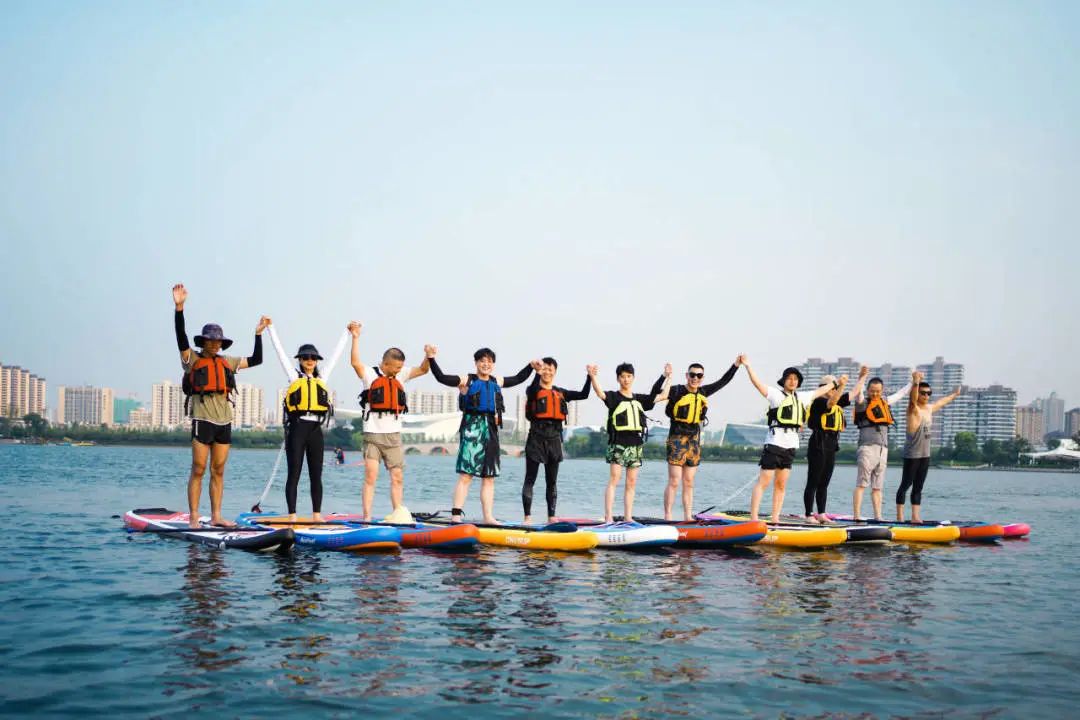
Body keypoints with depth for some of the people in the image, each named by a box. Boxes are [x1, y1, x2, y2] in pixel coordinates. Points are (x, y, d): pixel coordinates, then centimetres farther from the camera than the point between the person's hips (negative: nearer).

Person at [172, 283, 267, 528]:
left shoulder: (227, 362, 18)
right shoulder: (193, 359, 3)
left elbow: (256, 360, 27)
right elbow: (181, 337, -13)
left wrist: (258, 333, 22)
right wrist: (179, 308, -24)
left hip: (224, 420, 5)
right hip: (203, 418, -5)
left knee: (218, 471, 7)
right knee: (198, 469, -6)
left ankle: (216, 516, 10)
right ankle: (193, 517, -4)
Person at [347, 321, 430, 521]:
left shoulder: (400, 375, 13)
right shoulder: (370, 374, -2)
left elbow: (422, 370, 11)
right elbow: (355, 362, -18)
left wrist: (428, 357, -9)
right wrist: (355, 338, -27)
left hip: (394, 436, 5)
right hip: (373, 435, -5)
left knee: (397, 478, 4)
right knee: (370, 476, -9)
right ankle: (367, 518, -8)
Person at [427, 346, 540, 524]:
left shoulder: (497, 382, 16)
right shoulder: (467, 380, 0)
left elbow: (518, 379, 33)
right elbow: (441, 377, -10)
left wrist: (531, 367, 28)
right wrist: (431, 359, -20)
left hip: (491, 429, 6)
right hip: (472, 427, -6)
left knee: (489, 476, 7)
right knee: (466, 474, -11)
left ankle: (488, 516, 12)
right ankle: (456, 514, -12)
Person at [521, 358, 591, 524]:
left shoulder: (560, 393, 15)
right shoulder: (533, 390, 0)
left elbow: (583, 395, 11)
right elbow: (532, 391, -25)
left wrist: (589, 377, -2)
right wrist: (537, 373, -40)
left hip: (554, 437, 5)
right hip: (537, 437, -5)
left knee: (552, 481, 8)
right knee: (530, 479, -4)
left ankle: (551, 516, 13)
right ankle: (527, 517, -4)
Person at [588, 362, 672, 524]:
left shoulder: (640, 399, 16)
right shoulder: (614, 397, -1)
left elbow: (662, 396, 22)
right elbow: (600, 393, -22)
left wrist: (668, 377, 21)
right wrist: (592, 377, -38)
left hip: (636, 445, 5)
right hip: (618, 444, -5)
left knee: (631, 483, 6)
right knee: (614, 479, -11)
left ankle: (628, 517, 11)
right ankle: (608, 517, -12)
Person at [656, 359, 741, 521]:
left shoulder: (703, 392, 10)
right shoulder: (677, 391, -9)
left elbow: (723, 381, 19)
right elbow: (655, 392, -23)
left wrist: (736, 364, 15)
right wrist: (664, 376, -36)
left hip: (694, 441, 6)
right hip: (677, 440, -6)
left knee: (689, 483, 9)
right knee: (674, 482, -8)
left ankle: (688, 518, 11)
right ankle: (667, 518, -6)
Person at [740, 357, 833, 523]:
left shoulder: (801, 397, 18)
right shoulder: (775, 394, -1)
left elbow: (819, 391, 32)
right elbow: (758, 383, -12)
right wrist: (747, 365, -23)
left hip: (791, 445, 6)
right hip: (775, 442, -6)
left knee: (781, 485, 8)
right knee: (763, 482, -9)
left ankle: (775, 519, 12)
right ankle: (753, 518, -13)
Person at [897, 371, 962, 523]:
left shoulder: (929, 408, 13)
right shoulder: (913, 409, -11)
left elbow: (941, 402, 33)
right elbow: (913, 399, -33)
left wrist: (954, 394, 49)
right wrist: (915, 382, -51)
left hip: (925, 454, 8)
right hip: (912, 454, -8)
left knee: (918, 487, 8)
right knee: (905, 484, -4)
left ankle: (915, 516, 10)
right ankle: (900, 516, -3)